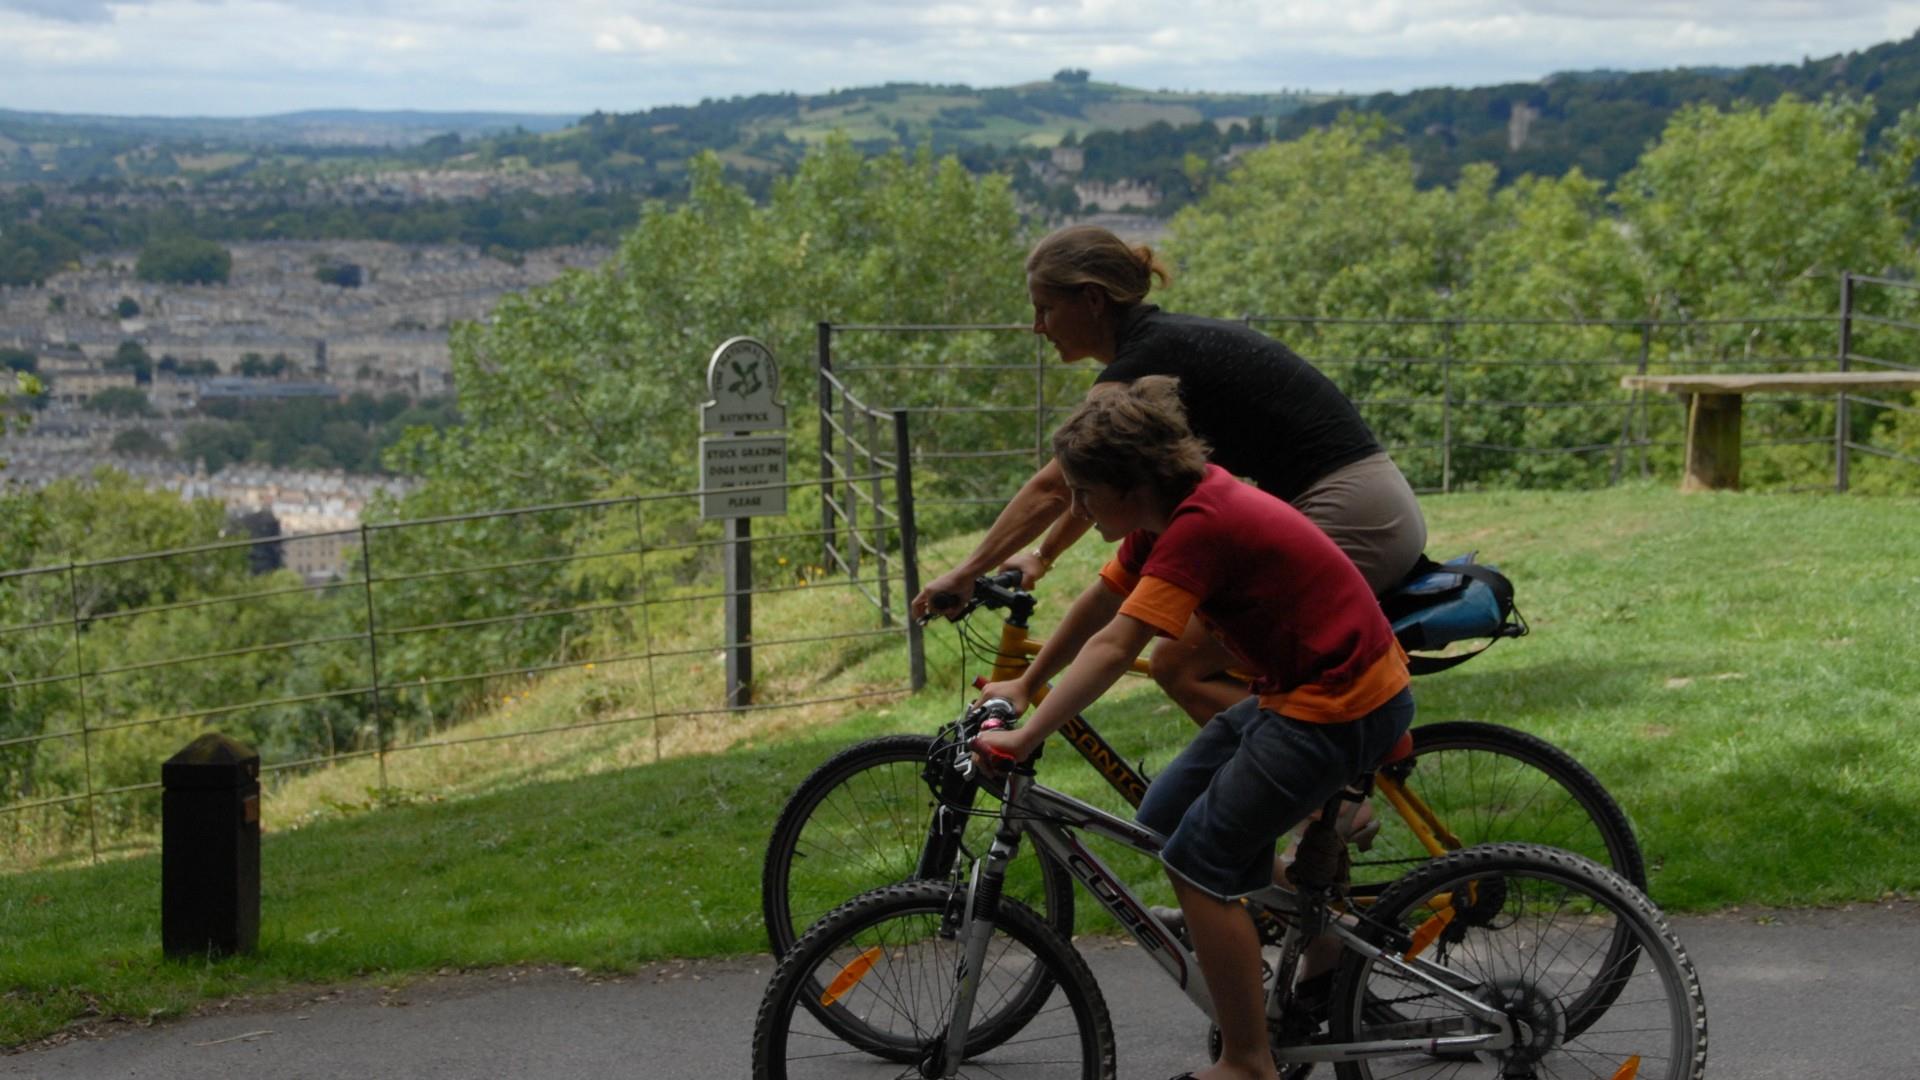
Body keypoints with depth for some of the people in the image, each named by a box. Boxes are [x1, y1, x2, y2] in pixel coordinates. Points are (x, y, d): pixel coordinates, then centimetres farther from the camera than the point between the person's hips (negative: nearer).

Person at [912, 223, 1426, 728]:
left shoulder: (1148, 359, -12)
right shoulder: (1166, 346, 16)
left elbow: (1053, 488, -11)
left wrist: (966, 573, -3)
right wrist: (1042, 555, 33)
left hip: (1345, 518, -10)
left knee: (1181, 666, -6)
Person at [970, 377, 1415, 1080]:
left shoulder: (1201, 525, -25)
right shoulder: (1169, 510, 3)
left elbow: (1113, 648, -29)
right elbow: (1099, 603, 16)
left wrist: (1024, 738, -28)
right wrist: (1024, 686, 23)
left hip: (1341, 709, -10)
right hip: (1294, 686, 10)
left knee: (1199, 863, -6)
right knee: (1164, 818, 13)